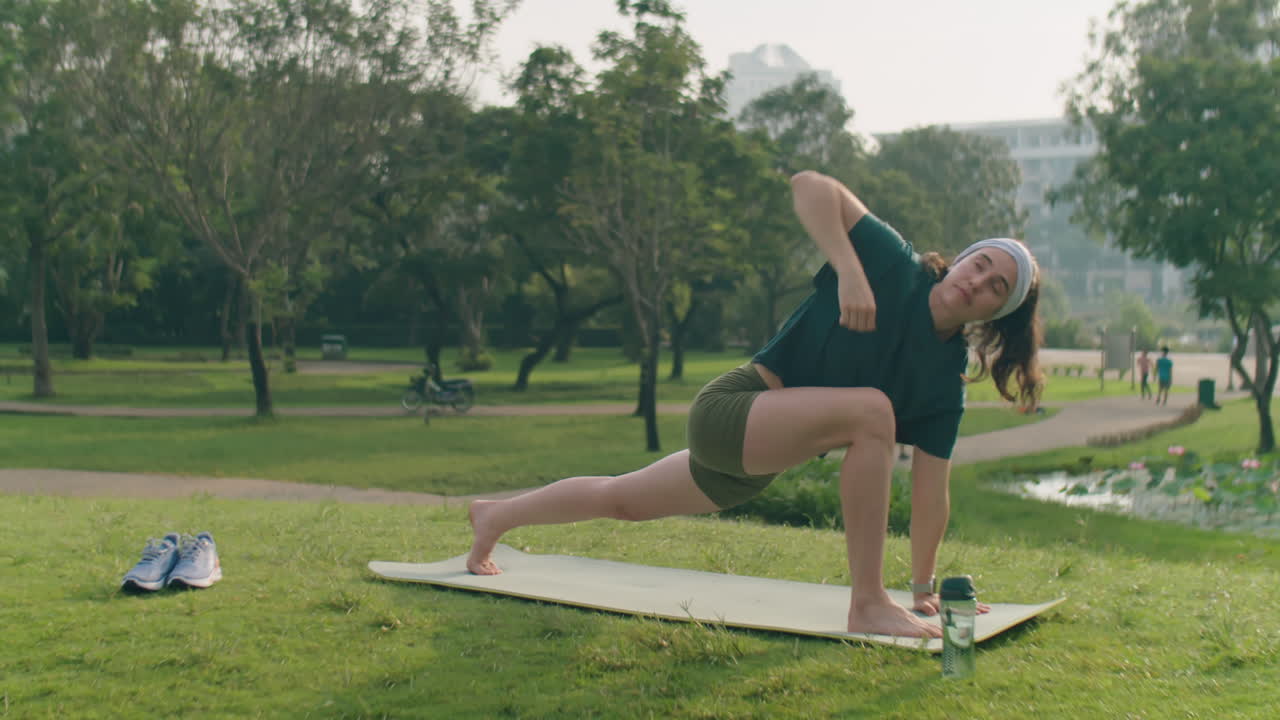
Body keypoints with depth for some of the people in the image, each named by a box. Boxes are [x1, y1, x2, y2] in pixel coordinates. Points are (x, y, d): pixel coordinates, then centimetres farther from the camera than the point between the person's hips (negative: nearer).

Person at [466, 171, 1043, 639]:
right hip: (730, 410, -7)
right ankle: (867, 605, -23)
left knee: (624, 500, 23)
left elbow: (931, 487, 2)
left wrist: (925, 589, 0)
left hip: (752, 464, 7)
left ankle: (497, 515, 47)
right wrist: (849, 272, -33)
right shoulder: (894, 268, -15)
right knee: (872, 411, -29)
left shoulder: (947, 380, 0)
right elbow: (809, 186, -22)